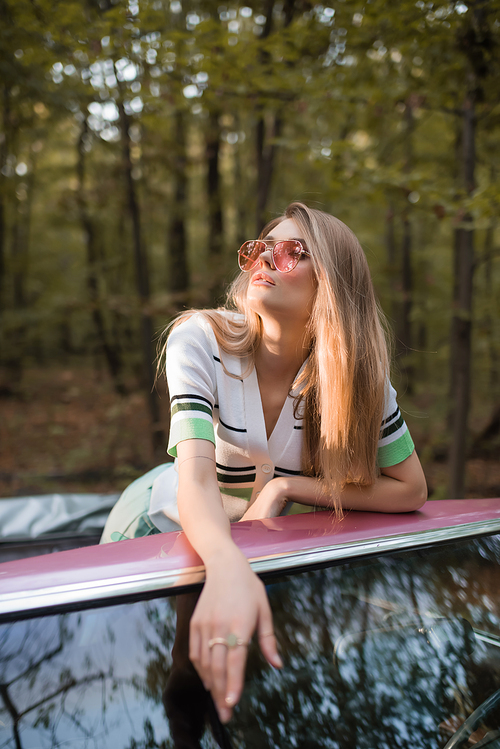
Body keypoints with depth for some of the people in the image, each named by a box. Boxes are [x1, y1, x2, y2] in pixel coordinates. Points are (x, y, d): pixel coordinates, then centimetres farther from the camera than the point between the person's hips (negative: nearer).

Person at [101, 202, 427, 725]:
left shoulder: (353, 369, -21)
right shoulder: (201, 341, -28)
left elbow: (410, 489, -16)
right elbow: (197, 479, -41)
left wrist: (285, 488, -25)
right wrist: (228, 566, -63)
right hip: (168, 522, -1)